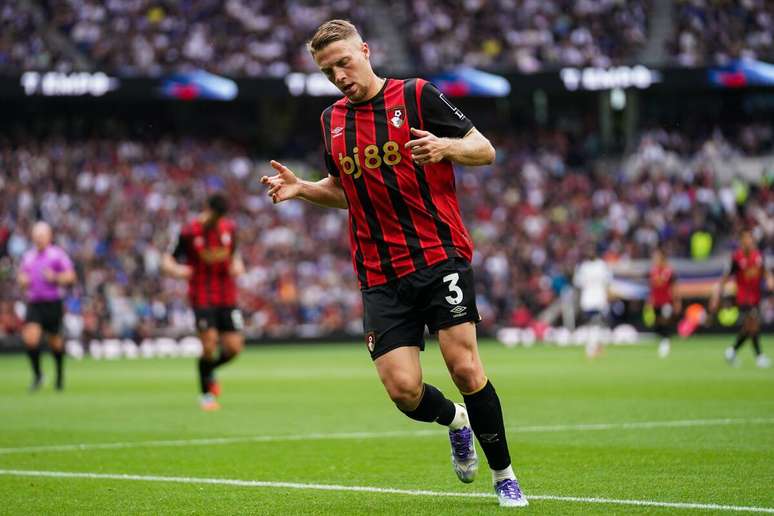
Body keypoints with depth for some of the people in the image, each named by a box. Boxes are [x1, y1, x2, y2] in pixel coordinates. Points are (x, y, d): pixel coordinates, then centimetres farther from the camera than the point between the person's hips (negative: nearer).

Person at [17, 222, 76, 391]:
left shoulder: (58, 254, -3)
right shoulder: (28, 256, 11)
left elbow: (70, 277, -5)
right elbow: (22, 277, 23)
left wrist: (55, 277, -20)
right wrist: (22, 281, 0)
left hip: (53, 305, -3)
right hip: (33, 305, 3)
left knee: (55, 342, 7)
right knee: (30, 338, -16)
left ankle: (60, 374, 30)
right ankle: (37, 375, -1)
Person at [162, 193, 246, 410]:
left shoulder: (229, 228, 5)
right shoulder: (189, 232, -8)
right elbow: (168, 261, -3)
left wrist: (237, 266, -1)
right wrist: (176, 270, -25)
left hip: (227, 297, 4)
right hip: (202, 297, -4)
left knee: (234, 347, -3)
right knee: (209, 342, -14)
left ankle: (210, 370, 30)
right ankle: (206, 395, 5)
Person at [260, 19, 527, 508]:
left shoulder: (418, 96, -2)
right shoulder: (332, 120, 13)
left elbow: (485, 150, -1)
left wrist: (446, 147, -21)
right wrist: (301, 188, 8)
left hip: (441, 255, -4)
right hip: (381, 275, 4)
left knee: (464, 366, -13)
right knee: (403, 389, -8)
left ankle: (504, 476, 5)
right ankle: (455, 420, 27)